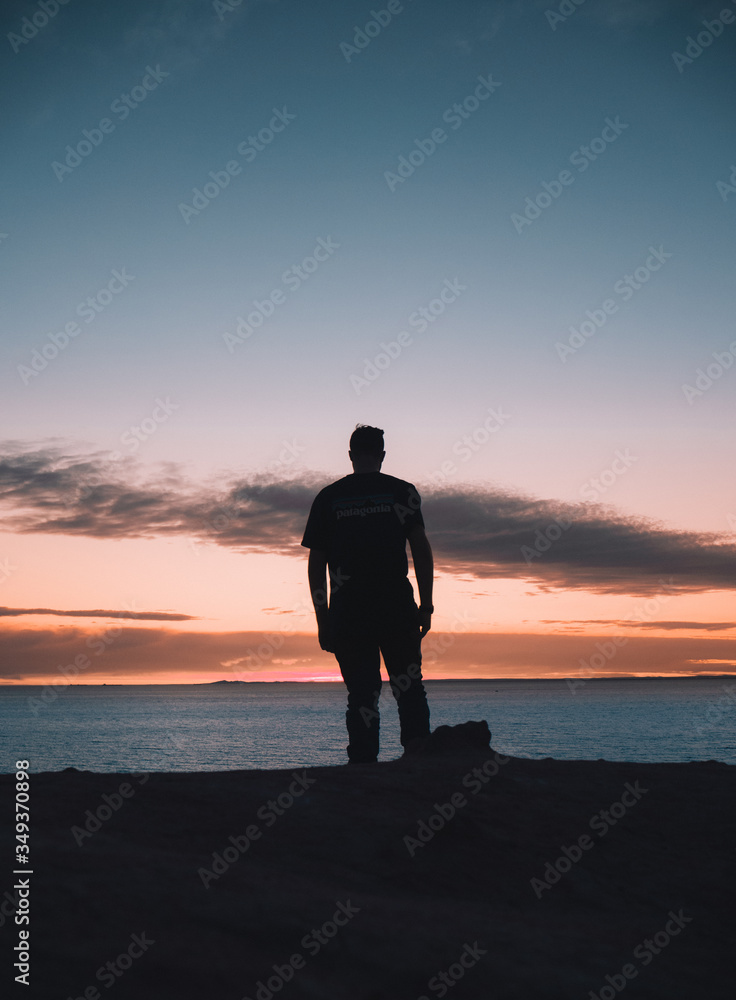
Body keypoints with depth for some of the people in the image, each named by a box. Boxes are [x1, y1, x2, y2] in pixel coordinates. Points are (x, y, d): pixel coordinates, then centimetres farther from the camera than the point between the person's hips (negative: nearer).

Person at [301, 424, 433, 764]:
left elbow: (316, 563, 6)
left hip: (347, 614, 1)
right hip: (397, 609, -1)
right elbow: (421, 550, -2)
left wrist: (322, 619, 9)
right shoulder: (402, 491, 5)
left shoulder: (328, 497, 8)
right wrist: (426, 605, 1)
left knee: (361, 697, 6)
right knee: (410, 689, 8)